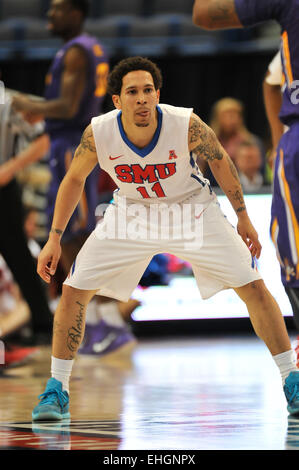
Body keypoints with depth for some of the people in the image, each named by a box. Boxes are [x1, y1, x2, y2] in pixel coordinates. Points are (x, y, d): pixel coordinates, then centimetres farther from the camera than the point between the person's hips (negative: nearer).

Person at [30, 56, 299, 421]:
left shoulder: (187, 125, -30)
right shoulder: (99, 134, -25)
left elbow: (220, 162, -9)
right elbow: (74, 179, -5)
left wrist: (243, 218, -1)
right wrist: (54, 238, -6)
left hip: (191, 210, -1)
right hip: (132, 214, 1)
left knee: (253, 287, -10)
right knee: (74, 291, -9)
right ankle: (56, 391, 5)